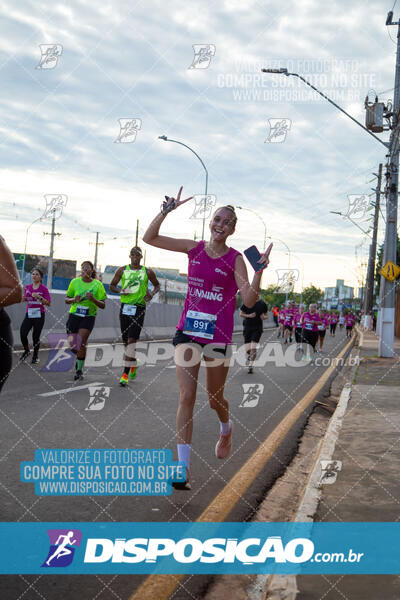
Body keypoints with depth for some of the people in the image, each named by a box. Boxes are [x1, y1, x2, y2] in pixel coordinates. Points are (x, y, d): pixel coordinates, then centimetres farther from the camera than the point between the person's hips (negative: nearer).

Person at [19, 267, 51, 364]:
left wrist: (39, 297, -23)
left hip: (39, 315, -3)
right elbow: (24, 300, 20)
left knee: (36, 336, 0)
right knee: (22, 333, -11)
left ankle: (35, 356, 19)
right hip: (29, 314, 3)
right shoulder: (27, 287, 8)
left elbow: (48, 303, -10)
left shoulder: (43, 288, -5)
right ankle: (26, 351, 16)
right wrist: (23, 297, -2)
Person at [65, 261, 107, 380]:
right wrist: (74, 299, -10)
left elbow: (103, 305, 0)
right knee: (73, 346, 3)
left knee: (81, 343, -16)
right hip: (74, 315, 2)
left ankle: (79, 369, -4)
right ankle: (79, 360, 35)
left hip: (89, 317, -2)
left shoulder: (97, 284, -1)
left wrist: (93, 299, -18)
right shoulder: (75, 282, 3)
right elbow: (66, 300, 12)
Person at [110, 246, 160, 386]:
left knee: (132, 341, -13)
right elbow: (112, 286, 14)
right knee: (126, 341, 11)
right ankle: (134, 364, 38)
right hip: (125, 307, 3)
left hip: (139, 309, -3)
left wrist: (152, 293, -3)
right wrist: (120, 290, -7)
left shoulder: (147, 272, 4)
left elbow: (157, 285, 18)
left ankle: (125, 373, -14)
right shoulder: (122, 270, 7)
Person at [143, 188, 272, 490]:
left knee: (215, 397, 13)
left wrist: (260, 271, -27)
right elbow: (150, 238, 4)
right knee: (187, 396, -7)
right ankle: (184, 467, -5)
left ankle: (226, 429, 49)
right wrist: (167, 210, -7)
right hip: (188, 330, 2)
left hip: (218, 335, -2)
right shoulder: (194, 249, 3)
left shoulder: (235, 259, -5)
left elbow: (249, 300, -14)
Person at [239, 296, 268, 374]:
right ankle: (249, 356, 36)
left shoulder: (262, 304, 2)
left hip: (257, 328, 0)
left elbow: (266, 316, 12)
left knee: (253, 348, -13)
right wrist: (248, 316, -13)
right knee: (248, 350, 1)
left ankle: (250, 365, -3)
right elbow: (241, 314, 5)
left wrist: (263, 317, -12)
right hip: (247, 327, 1)